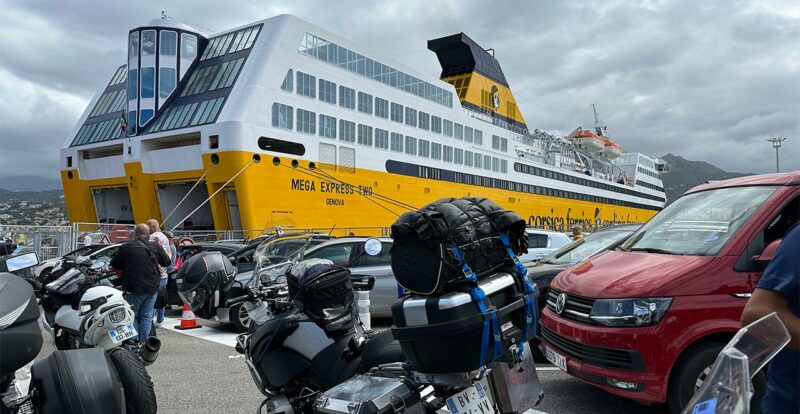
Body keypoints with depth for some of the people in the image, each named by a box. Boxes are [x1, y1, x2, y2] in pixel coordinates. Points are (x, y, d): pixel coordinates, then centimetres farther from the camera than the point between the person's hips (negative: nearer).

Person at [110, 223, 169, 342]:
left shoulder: (126, 247, -7)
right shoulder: (156, 247, 3)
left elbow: (114, 264, 0)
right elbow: (167, 262, 13)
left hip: (134, 289, -3)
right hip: (152, 288, 3)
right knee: (146, 317, 9)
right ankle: (143, 342, 9)